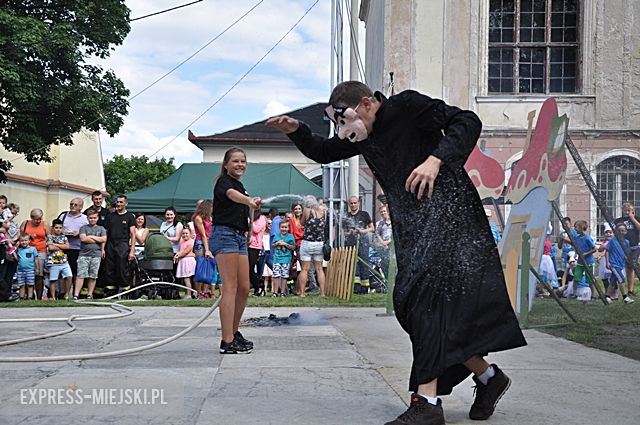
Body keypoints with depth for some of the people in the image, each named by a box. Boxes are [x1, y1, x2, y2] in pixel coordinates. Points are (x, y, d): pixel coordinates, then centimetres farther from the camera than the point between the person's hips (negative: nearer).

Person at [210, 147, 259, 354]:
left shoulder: (240, 186, 21)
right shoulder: (224, 182, -7)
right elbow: (232, 195, -32)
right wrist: (250, 201, -52)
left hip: (239, 237, 9)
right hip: (224, 234, -9)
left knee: (244, 288, 7)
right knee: (230, 287, -12)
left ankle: (234, 332, 21)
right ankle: (227, 342, -13)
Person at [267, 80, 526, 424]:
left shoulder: (407, 106, -6)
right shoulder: (364, 136, 16)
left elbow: (467, 122, -11)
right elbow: (323, 153, 28)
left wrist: (436, 158, -26)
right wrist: (296, 131, 9)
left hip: (444, 207, -8)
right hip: (410, 223, 8)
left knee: (425, 293, -20)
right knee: (411, 304, 1)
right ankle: (488, 376, 16)